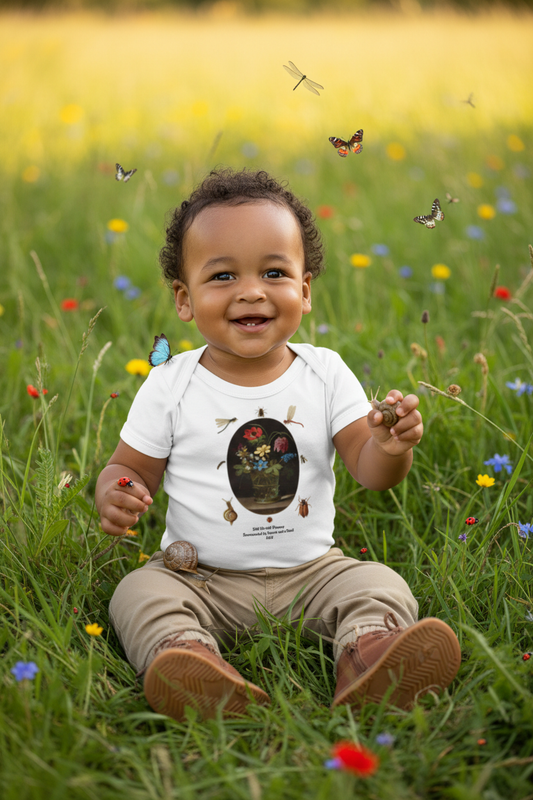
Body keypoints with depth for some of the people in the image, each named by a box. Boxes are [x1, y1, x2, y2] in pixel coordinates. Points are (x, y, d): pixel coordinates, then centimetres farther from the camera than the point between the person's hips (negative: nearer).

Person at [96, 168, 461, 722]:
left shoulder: (326, 374, -2)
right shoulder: (170, 385, -5)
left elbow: (366, 469, -4)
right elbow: (130, 467, 3)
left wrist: (391, 448, -28)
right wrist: (114, 495, -21)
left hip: (309, 570, 1)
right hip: (200, 576, -1)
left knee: (383, 587, -19)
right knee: (140, 594, -24)